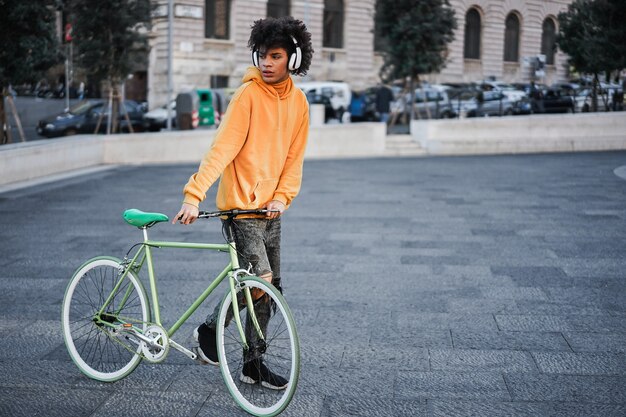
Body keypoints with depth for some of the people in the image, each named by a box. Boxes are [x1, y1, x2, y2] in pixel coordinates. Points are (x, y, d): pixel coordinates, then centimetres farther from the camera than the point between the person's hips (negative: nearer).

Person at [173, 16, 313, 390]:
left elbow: (294, 157, 6)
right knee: (260, 279, -15)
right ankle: (209, 330, 10)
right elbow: (222, 148, -20)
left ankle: (253, 364, 22)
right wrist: (194, 194, -28)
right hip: (240, 204, -6)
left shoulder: (298, 101, 5)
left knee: (270, 288, 9)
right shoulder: (249, 94, -14)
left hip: (271, 208, 7)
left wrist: (282, 197, -9)